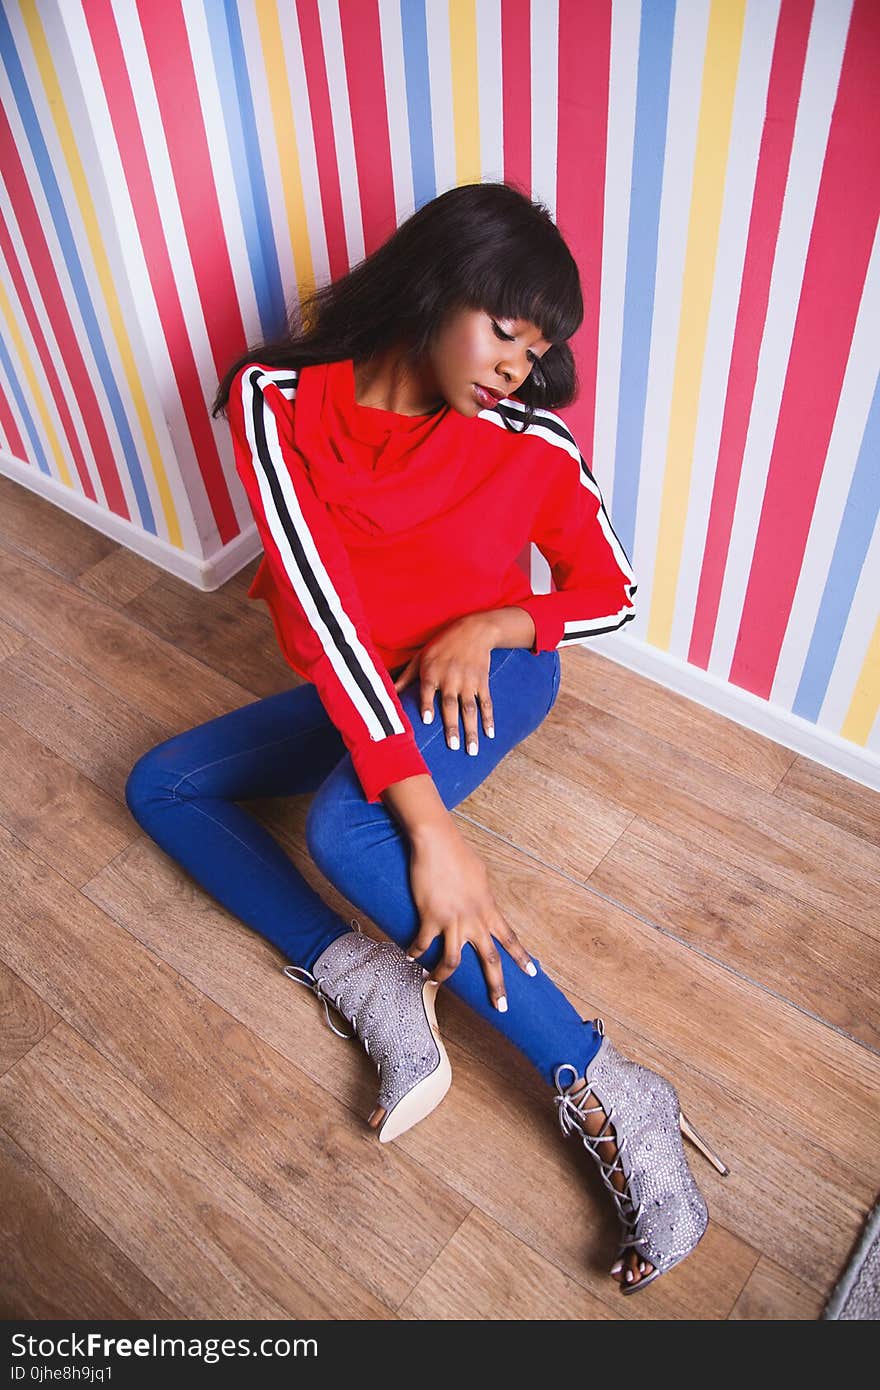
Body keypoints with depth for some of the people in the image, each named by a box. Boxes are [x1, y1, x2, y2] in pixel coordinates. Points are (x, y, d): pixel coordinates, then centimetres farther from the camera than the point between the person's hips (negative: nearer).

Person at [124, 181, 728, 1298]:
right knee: (158, 786, -1)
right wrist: (430, 828, -35)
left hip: (490, 675, -5)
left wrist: (487, 625, -22)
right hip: (360, 693, 5)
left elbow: (612, 594, 1)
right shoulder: (281, 401, -14)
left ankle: (612, 1100, -29)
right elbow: (319, 608, -26)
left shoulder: (531, 440, -13)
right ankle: (359, 976, -20)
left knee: (345, 831, -33)